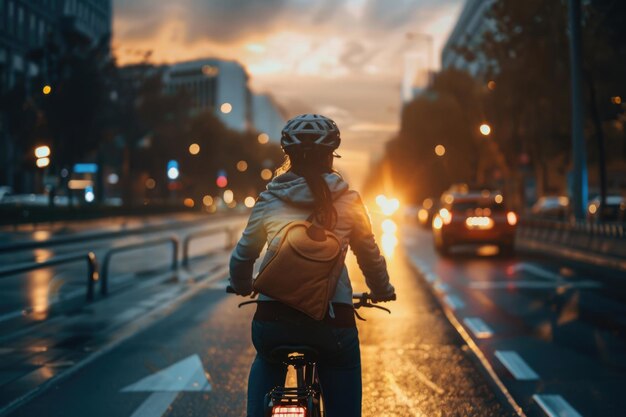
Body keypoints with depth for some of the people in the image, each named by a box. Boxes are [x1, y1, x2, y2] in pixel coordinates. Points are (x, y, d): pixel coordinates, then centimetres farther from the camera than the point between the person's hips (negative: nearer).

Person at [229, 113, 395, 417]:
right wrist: (382, 291, 31)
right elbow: (370, 256, 12)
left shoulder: (269, 201, 5)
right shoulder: (347, 201, 3)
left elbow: (242, 255, 14)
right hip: (333, 320, -1)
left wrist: (241, 286, 35)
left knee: (266, 361, 35)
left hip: (273, 318, 2)